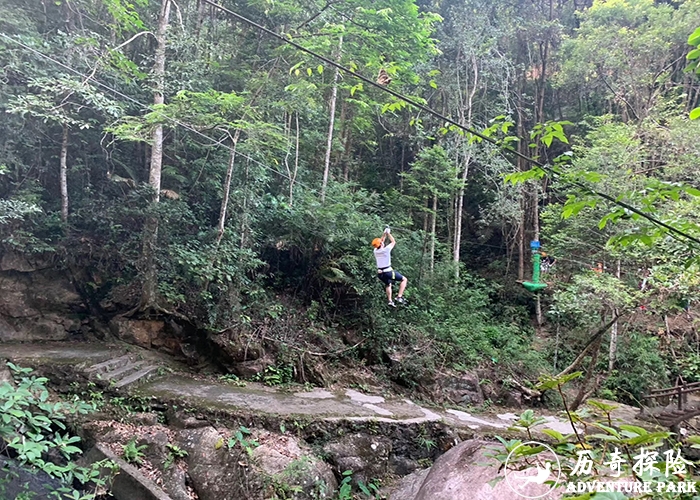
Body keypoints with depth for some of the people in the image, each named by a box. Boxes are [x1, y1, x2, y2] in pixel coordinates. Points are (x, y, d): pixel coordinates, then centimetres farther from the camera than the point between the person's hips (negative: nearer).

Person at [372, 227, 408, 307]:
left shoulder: (375, 251, 3)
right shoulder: (386, 249, -13)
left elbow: (380, 242, 23)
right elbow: (393, 242, 4)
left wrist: (384, 234, 25)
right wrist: (388, 233, 14)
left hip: (380, 274, 6)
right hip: (388, 272, -6)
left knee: (388, 284, 32)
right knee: (404, 280, 8)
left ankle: (390, 301, 28)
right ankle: (399, 297, -4)